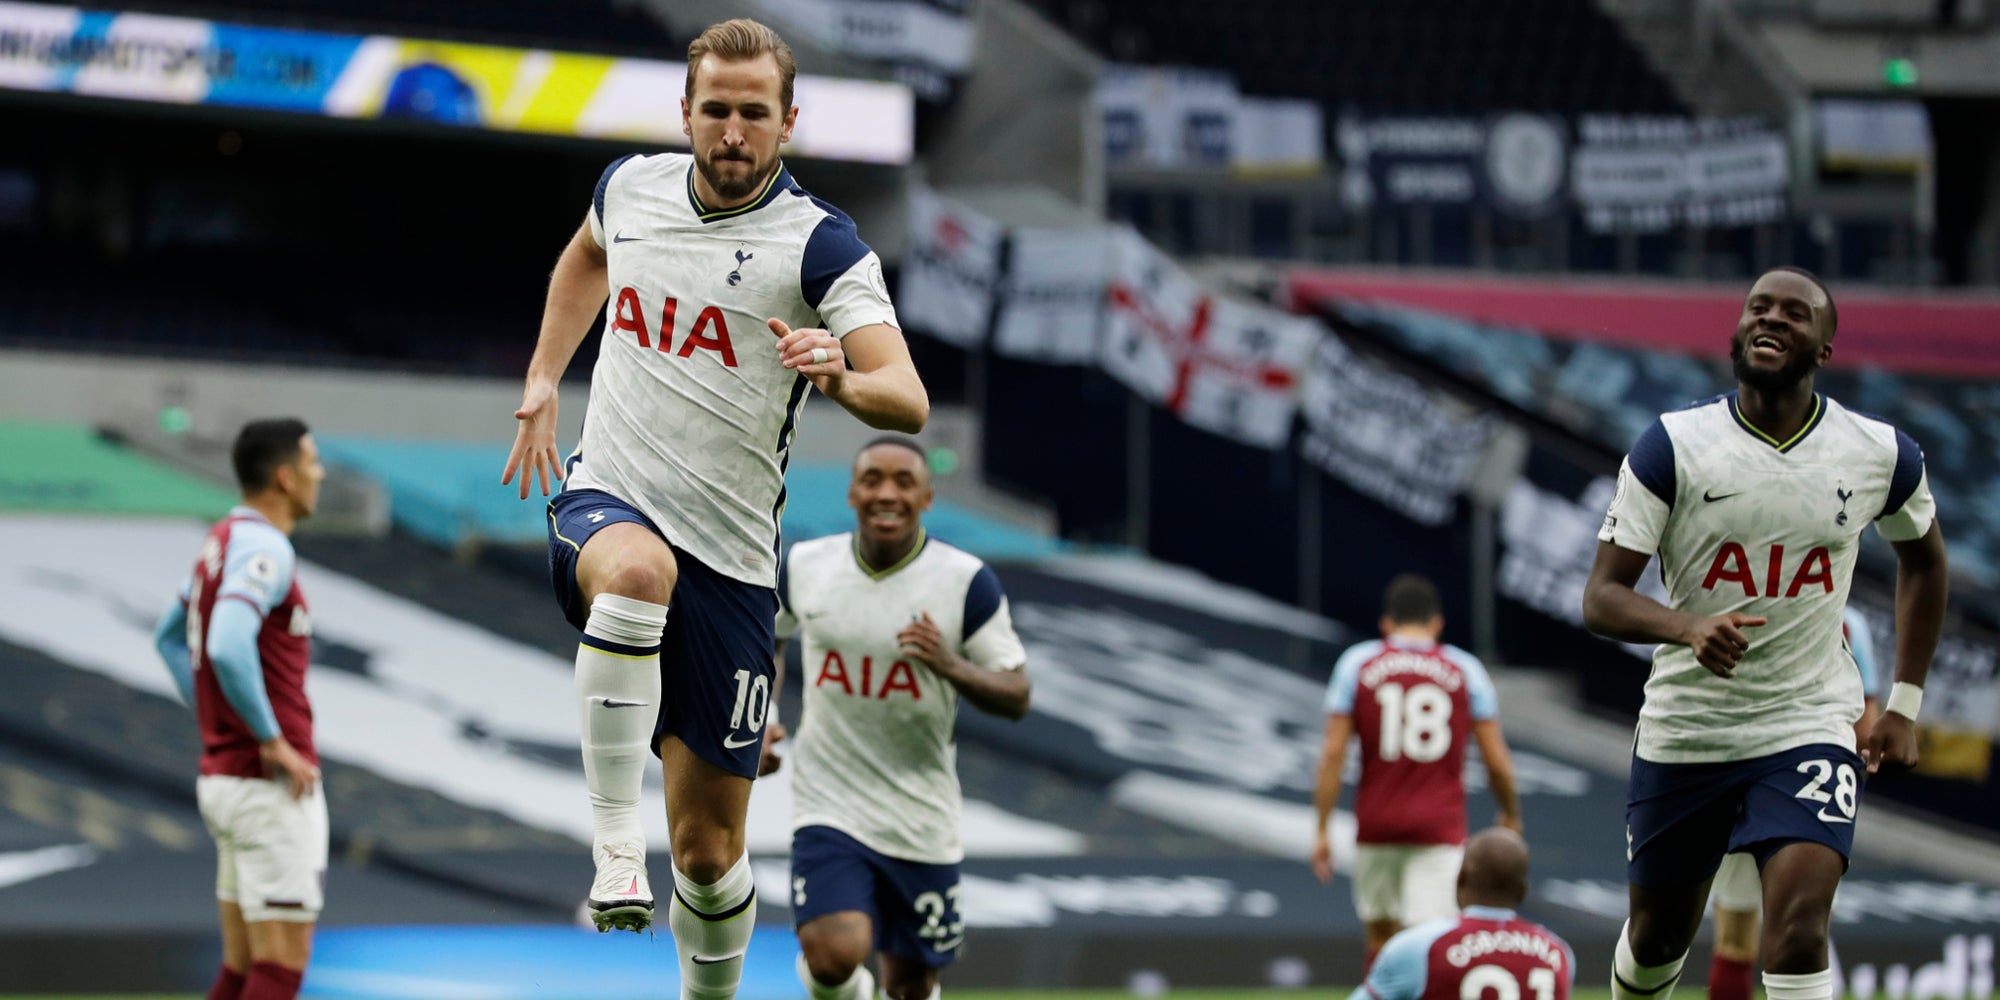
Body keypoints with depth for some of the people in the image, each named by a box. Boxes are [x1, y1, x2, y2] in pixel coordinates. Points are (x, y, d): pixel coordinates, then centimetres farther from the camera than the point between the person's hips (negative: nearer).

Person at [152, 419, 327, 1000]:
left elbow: (169, 638, 28)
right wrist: (273, 741, -23)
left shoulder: (225, 540, 14)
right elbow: (228, 650, -32)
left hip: (223, 773, 10)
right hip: (274, 789, -10)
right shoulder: (263, 548, -16)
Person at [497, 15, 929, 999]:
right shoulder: (632, 186, 4)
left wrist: (840, 376, -42)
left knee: (708, 846, 1)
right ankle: (614, 851, -38)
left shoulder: (821, 245, -10)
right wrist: (542, 381, 23)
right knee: (637, 569, -39)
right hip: (605, 505, 1)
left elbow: (908, 403, -21)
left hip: (729, 554, -1)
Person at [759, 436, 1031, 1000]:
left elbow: (1017, 698, -7)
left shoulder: (967, 582, -8)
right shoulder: (806, 567, -2)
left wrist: (951, 666, -26)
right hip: (829, 804, 0)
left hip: (921, 820, 0)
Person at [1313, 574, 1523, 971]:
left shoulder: (1357, 663, 3)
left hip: (1376, 827, 1)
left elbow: (1333, 752, -3)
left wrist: (1321, 829, 0)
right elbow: (1497, 761, 4)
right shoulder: (1465, 668, 3)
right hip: (1441, 830, -1)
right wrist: (1511, 814, 21)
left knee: (1381, 941, 16)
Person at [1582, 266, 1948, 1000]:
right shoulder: (1673, 446, -10)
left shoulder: (1880, 455, -3)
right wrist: (1689, 627, -35)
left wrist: (1905, 704, 14)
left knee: (1798, 932, -21)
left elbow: (1921, 555, 18)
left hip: (1810, 727, -1)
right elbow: (1601, 599, -14)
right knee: (1657, 939, 16)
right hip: (1682, 735, 1)